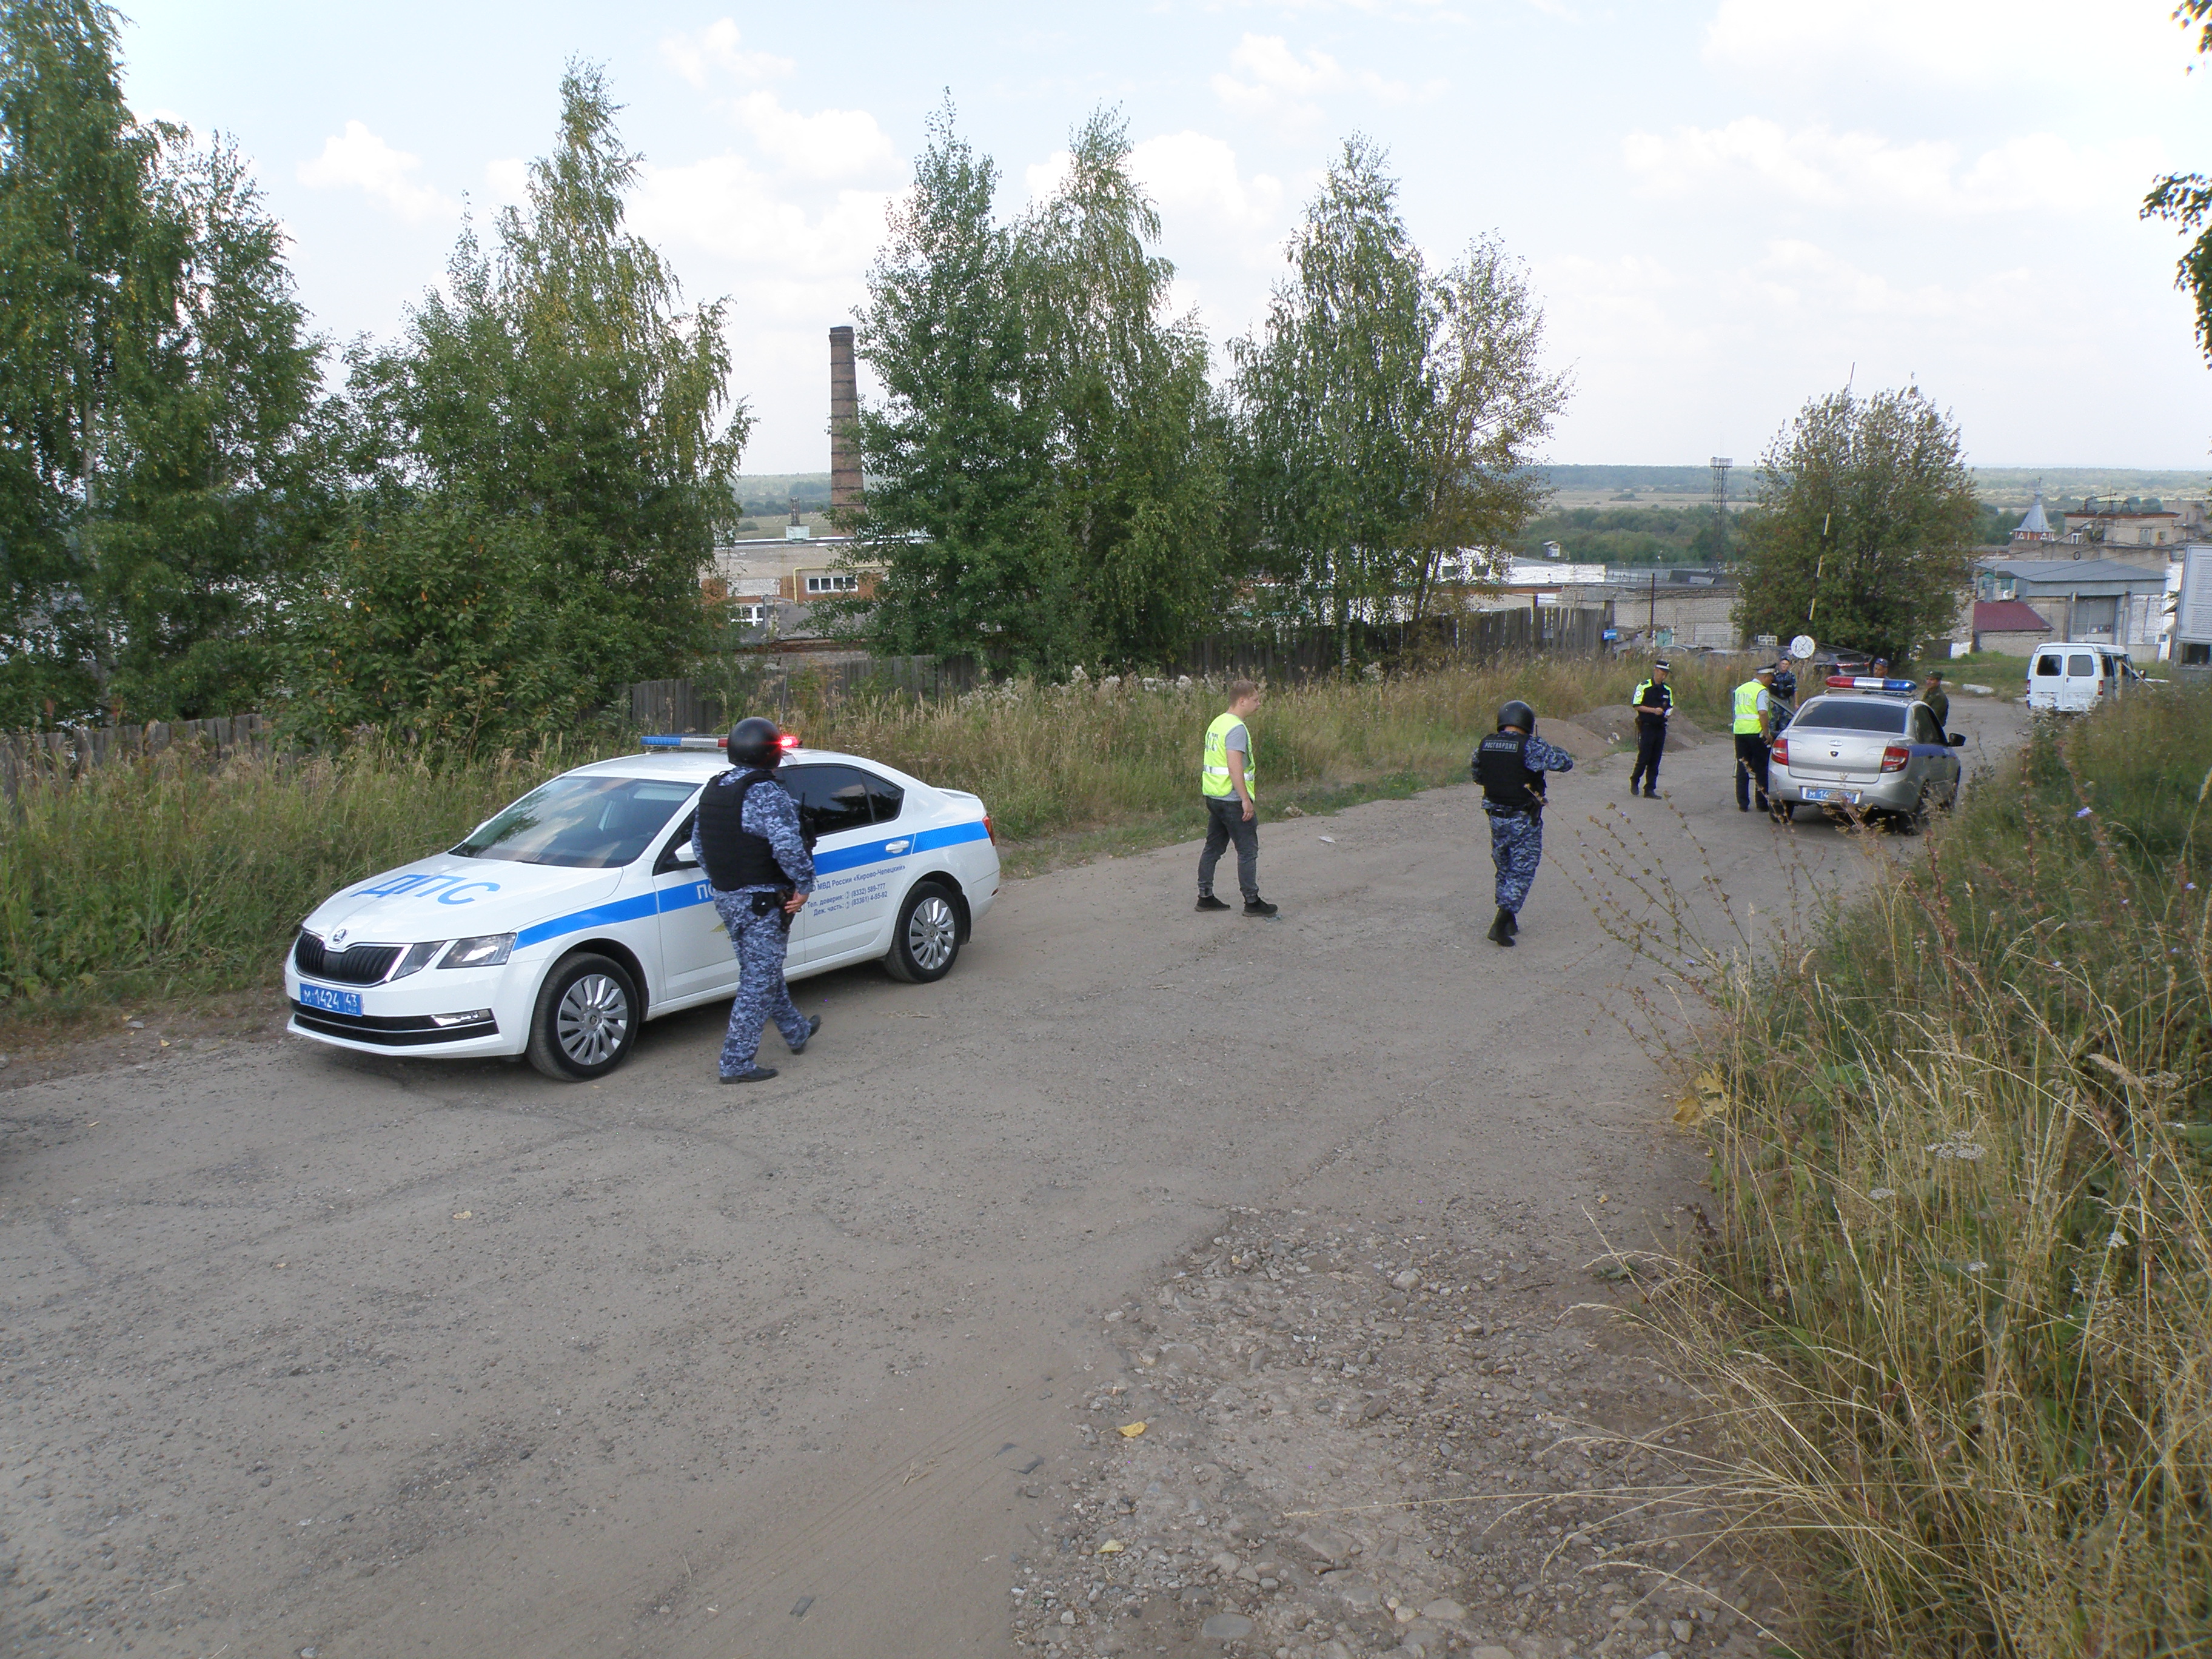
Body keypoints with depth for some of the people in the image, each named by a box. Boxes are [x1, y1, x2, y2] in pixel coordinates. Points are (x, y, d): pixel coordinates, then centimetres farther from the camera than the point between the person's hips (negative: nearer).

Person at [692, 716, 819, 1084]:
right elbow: (788, 846, -27)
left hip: (725, 898, 9)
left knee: (764, 971, 22)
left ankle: (797, 1031, 40)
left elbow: (698, 843, 14)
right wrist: (804, 885, -15)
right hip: (762, 900, -9)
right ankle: (737, 1062, 1)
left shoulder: (713, 790, 9)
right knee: (759, 981, -1)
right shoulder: (768, 794, -18)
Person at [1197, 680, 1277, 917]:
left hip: (1214, 797, 9)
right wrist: (1246, 800, -22)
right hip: (1232, 799, -9)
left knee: (1213, 848, 15)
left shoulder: (1217, 723, 13)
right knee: (1248, 851, -1)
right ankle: (1252, 902, 5)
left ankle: (1205, 897, 20)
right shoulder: (1236, 728, -17)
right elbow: (1234, 766, -25)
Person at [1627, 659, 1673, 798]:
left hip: (1660, 728, 5)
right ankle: (1634, 780, 20)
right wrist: (1654, 710, -19)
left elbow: (1670, 706, 20)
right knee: (1644, 757, -5)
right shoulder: (1644, 687, -7)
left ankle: (1650, 789, 8)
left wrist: (1669, 711, -3)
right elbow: (1636, 706, -10)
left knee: (1655, 761, 5)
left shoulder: (1667, 690, 12)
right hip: (1647, 727, -5)